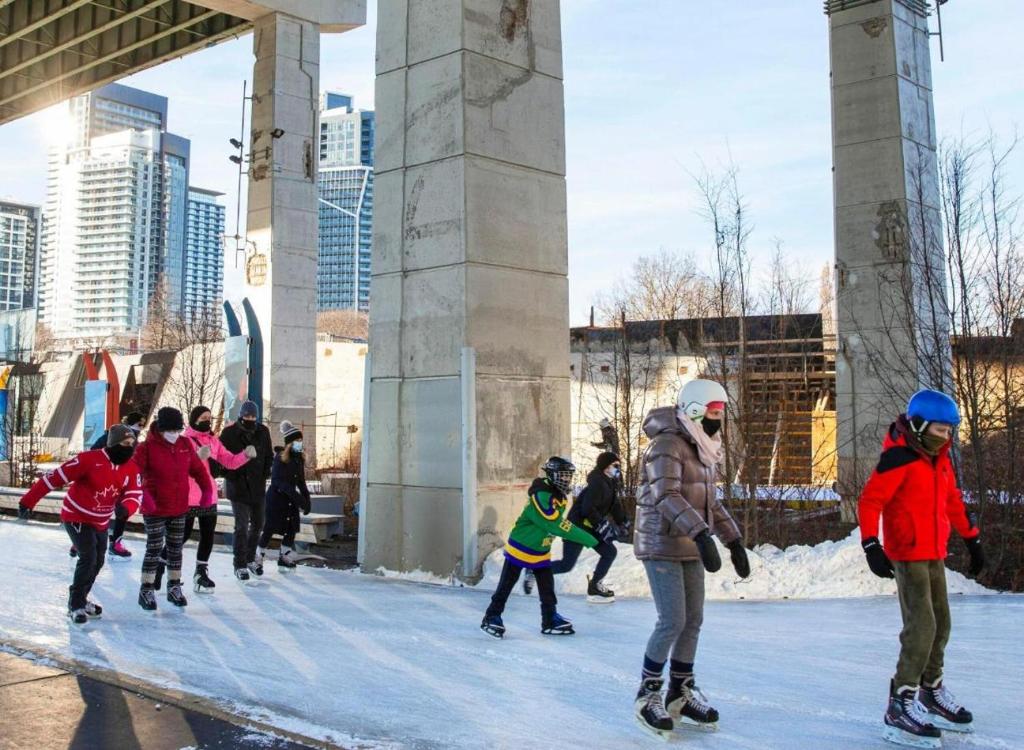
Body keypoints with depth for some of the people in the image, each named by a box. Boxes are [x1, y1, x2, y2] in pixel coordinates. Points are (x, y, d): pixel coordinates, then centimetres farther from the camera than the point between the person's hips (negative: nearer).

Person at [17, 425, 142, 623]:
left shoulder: (132, 469, -10)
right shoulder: (90, 459, -27)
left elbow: (135, 495, -15)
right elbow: (55, 477, -24)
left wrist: (126, 509, -40)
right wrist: (28, 501, -22)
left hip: (101, 522, 6)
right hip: (76, 517, -6)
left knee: (97, 562, 14)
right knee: (88, 557, -16)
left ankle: (79, 599, 36)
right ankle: (75, 605, 0)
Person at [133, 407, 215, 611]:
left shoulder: (186, 445, 2)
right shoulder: (147, 447, -14)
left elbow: (198, 468, 9)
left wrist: (207, 489, -1)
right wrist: (144, 495, -32)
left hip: (180, 508, 5)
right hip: (155, 509, -5)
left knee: (176, 547, 14)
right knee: (154, 548, 0)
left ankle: (174, 587, 27)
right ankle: (146, 590, 12)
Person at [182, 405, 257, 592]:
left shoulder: (213, 441, 9)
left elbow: (230, 461, 6)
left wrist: (245, 455, -10)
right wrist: (198, 457, -36)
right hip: (189, 498, -6)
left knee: (208, 535, 10)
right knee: (184, 534, 2)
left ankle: (201, 572, 23)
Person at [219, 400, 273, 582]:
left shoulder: (263, 432, 4)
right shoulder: (229, 433, -8)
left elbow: (269, 455, 14)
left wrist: (265, 473, 2)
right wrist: (230, 474, -11)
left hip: (258, 486, 5)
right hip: (238, 487, -5)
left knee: (257, 524, 14)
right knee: (242, 526, -6)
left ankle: (250, 558, 33)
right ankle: (240, 565, 5)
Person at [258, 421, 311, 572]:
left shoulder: (299, 459, 7)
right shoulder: (280, 458, -14)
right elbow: (278, 481, -21)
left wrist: (306, 499, 3)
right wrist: (298, 497, -28)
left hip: (290, 500, 6)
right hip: (276, 497, -6)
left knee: (291, 529, 4)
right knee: (270, 529, -1)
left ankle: (285, 559, 14)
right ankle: (258, 558, 13)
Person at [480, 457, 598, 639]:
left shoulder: (560, 497, 0)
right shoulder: (541, 497, -30)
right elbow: (558, 526, -35)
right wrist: (587, 539, -33)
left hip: (541, 551, 8)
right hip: (520, 549, -8)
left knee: (547, 586, 8)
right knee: (506, 585, 3)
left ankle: (550, 620, 19)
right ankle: (491, 617, 14)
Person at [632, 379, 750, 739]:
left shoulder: (702, 450, 14)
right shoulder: (667, 446, -16)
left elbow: (710, 501, 22)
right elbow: (667, 497, -29)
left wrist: (734, 540, 16)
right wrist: (701, 534, -39)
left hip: (691, 547, 9)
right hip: (662, 546, -9)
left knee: (693, 621, 9)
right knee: (673, 622, -11)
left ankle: (681, 693, 22)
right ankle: (648, 694, 6)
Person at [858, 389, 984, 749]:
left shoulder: (939, 460, 10)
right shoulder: (898, 459, -16)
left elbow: (953, 502, 22)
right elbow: (869, 503, -21)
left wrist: (973, 539, 25)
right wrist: (871, 545, -31)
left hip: (934, 554, 9)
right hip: (907, 555, -9)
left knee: (940, 623, 16)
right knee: (921, 626, -14)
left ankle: (931, 691, 33)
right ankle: (900, 706, -9)